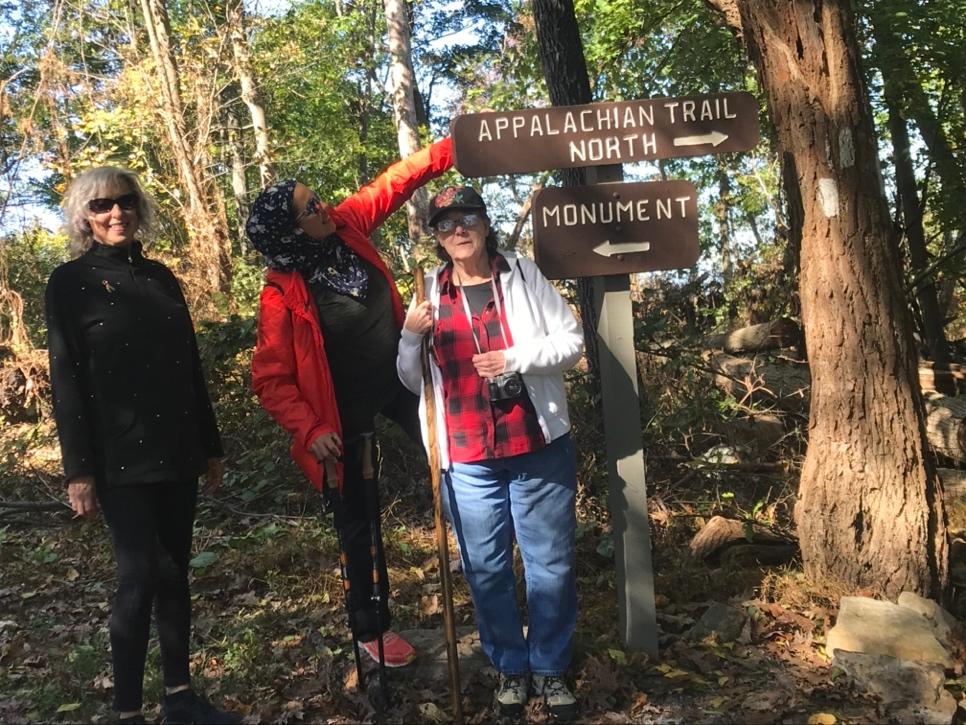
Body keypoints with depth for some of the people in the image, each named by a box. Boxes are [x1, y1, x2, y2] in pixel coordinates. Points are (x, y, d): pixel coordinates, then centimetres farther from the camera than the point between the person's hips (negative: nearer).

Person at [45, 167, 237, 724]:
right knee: (140, 574, -6)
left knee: (174, 571, 10)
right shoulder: (71, 282, -2)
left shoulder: (160, 277, 12)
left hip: (176, 451, 5)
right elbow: (67, 381, -7)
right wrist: (79, 469, -13)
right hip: (121, 457, -5)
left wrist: (211, 445, 13)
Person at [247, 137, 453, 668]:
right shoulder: (282, 297, -24)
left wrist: (449, 149, -1)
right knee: (360, 523, 9)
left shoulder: (346, 227, -10)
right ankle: (369, 629, 28)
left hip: (399, 380, 5)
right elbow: (270, 379, -20)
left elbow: (393, 183, 1)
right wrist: (310, 430, -28)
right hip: (345, 413, -5)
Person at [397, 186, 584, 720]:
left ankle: (550, 667, 26)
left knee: (550, 564, 7)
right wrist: (410, 337, -9)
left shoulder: (524, 275, 2)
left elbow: (572, 342, -1)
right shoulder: (429, 294, 7)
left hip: (538, 450, -1)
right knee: (485, 571, 10)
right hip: (466, 461, 2)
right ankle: (510, 667, 29)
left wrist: (516, 358, -16)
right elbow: (413, 381, 11)